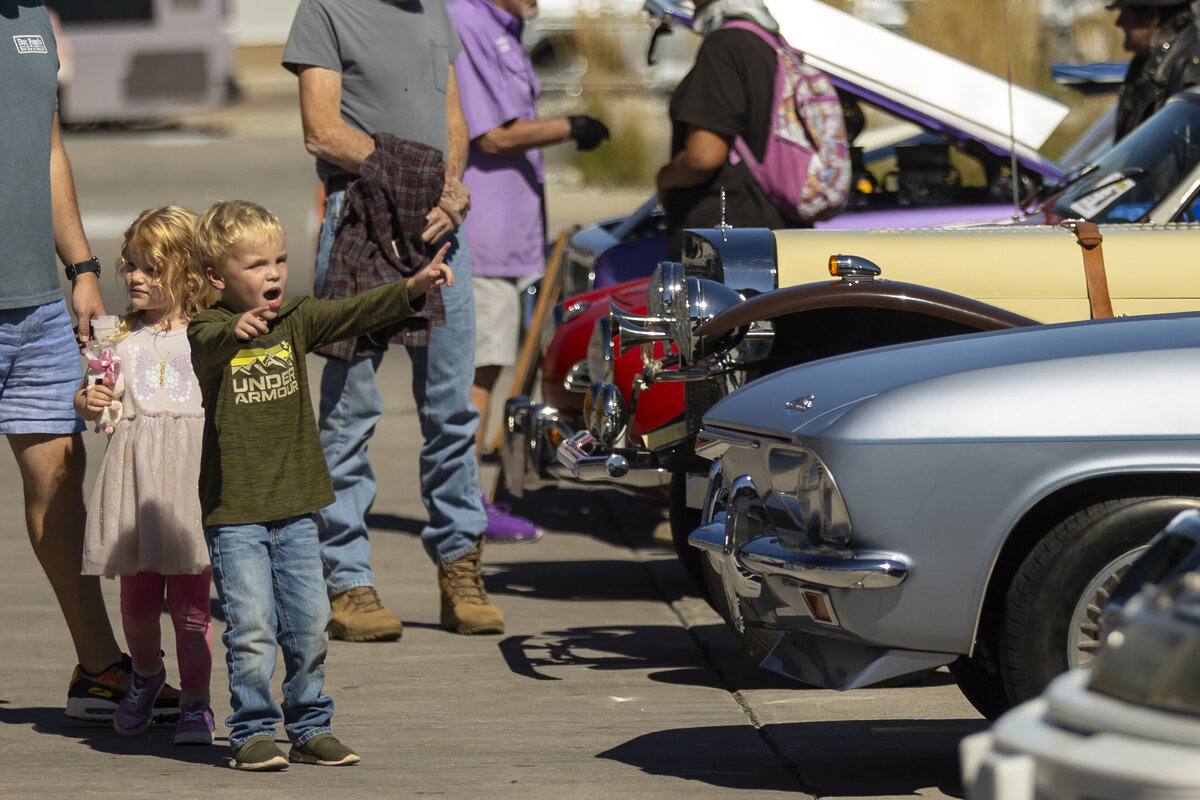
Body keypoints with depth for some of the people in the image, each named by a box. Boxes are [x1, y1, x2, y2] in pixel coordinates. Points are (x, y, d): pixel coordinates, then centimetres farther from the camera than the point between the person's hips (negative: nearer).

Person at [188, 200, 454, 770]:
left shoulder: (295, 321, 6)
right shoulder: (208, 332, -8)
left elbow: (354, 314, -6)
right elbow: (208, 344, -31)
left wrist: (413, 288, -22)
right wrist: (238, 329, -54)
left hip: (295, 509, 5)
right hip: (233, 513, -5)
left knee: (309, 624, 7)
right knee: (252, 628, -8)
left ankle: (309, 728, 20)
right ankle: (253, 732, 5)